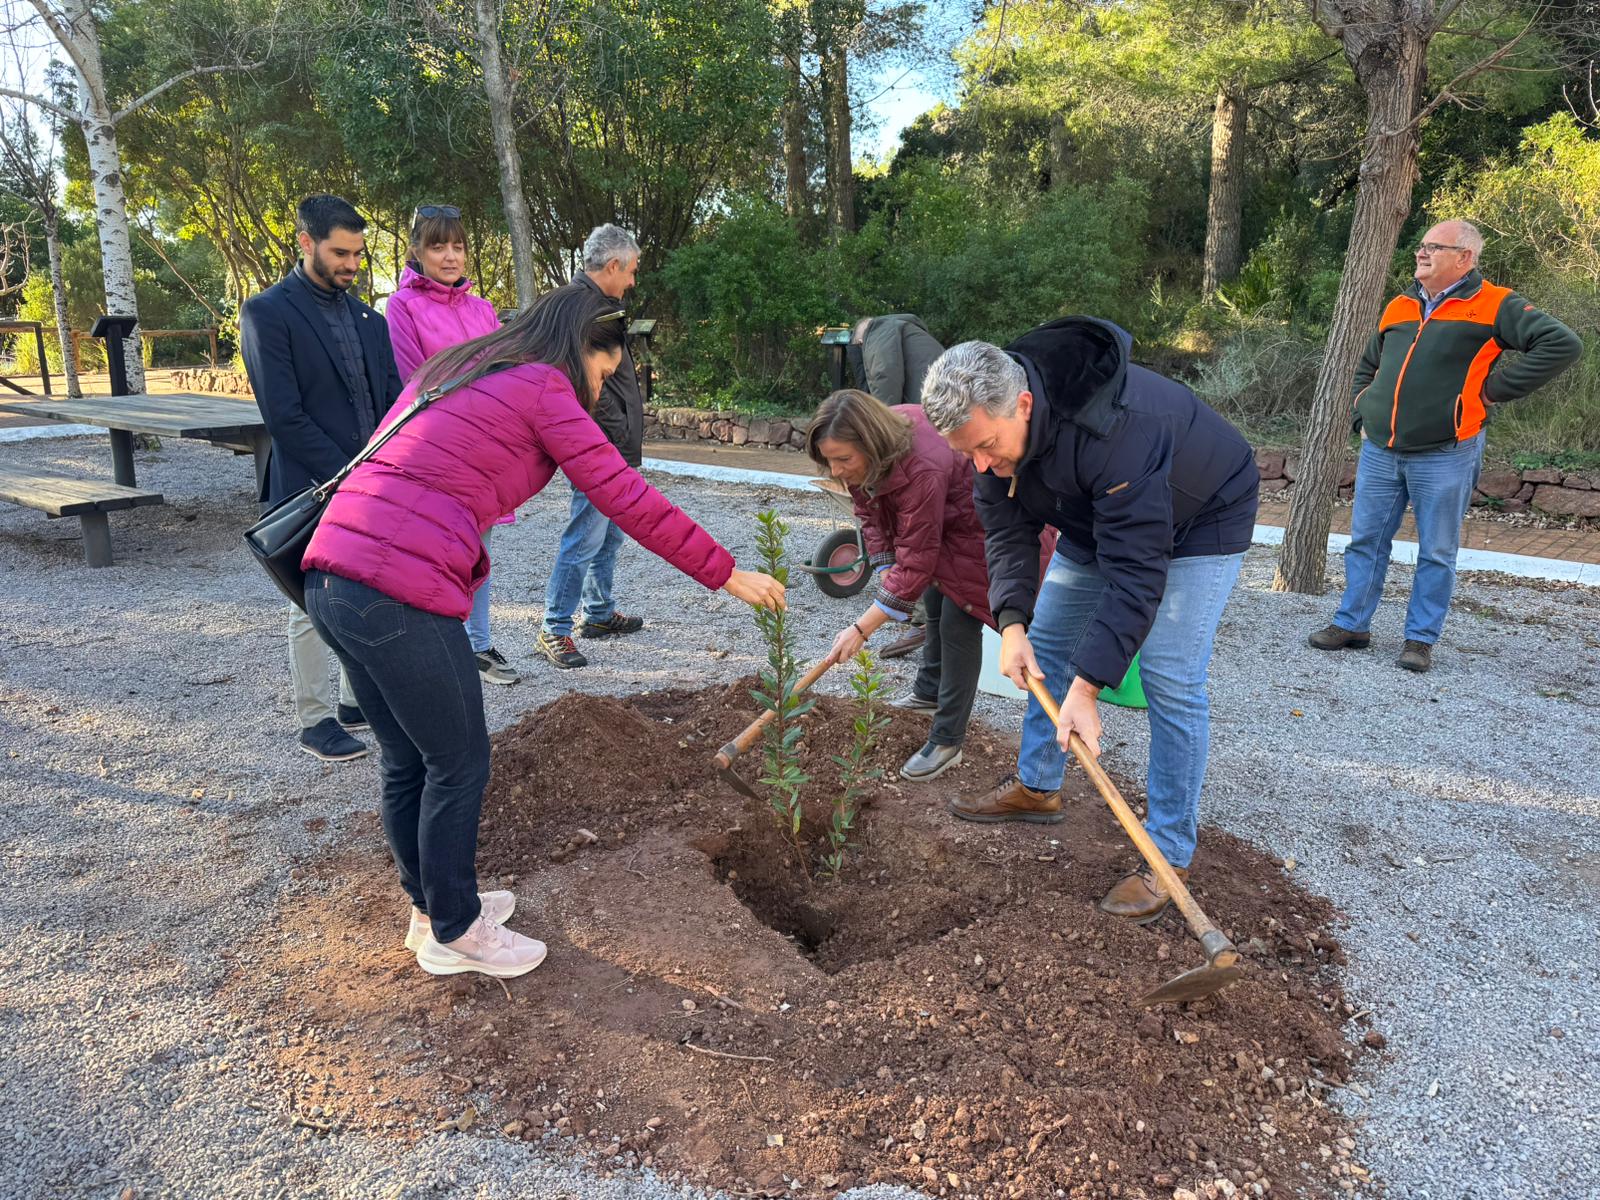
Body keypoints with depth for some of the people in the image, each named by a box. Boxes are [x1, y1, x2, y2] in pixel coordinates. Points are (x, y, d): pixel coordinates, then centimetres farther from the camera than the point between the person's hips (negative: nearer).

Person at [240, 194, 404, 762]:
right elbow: (283, 415, -14)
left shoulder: (366, 316, 12)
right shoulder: (267, 313, -7)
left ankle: (359, 702, 27)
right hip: (314, 488, -6)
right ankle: (315, 720, 15)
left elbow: (393, 396, 10)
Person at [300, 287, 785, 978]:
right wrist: (726, 574, 0)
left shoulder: (454, 371, 23)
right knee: (459, 764, 9)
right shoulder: (542, 387, -2)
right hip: (398, 593, -9)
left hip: (331, 578, 9)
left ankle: (432, 907, 39)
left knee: (408, 760, 21)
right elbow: (625, 497, -6)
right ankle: (453, 933, 26)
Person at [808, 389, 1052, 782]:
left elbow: (916, 565, -40)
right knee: (936, 598, 23)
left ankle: (947, 742, -3)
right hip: (940, 523, 9)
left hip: (979, 528, -9)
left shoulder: (921, 472, -44)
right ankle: (929, 691, 45)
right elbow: (868, 508, -1)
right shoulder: (869, 451, -19)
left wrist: (861, 629, -37)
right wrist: (884, 565, -11)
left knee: (958, 623, -12)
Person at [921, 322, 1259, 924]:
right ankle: (1037, 787, 25)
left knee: (1170, 679, -15)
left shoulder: (1116, 427, -43)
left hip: (1197, 521, -7)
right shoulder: (991, 423, -20)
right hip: (1094, 519, 7)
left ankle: (1169, 853, -3)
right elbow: (1007, 530, -12)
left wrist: (1087, 686, -41)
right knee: (1047, 641, 8)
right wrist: (1011, 622, -27)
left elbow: (1136, 568, -41)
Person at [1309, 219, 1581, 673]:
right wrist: (1364, 415, 14)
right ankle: (1352, 624, 19)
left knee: (1436, 553, 4)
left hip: (1444, 456, -5)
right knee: (1365, 540, 9)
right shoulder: (1399, 306, 13)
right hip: (1379, 451, 5)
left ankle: (1420, 639, 13)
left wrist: (1495, 388, -13)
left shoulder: (1494, 306, -3)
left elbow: (1563, 344, -11)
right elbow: (1367, 367, 27)